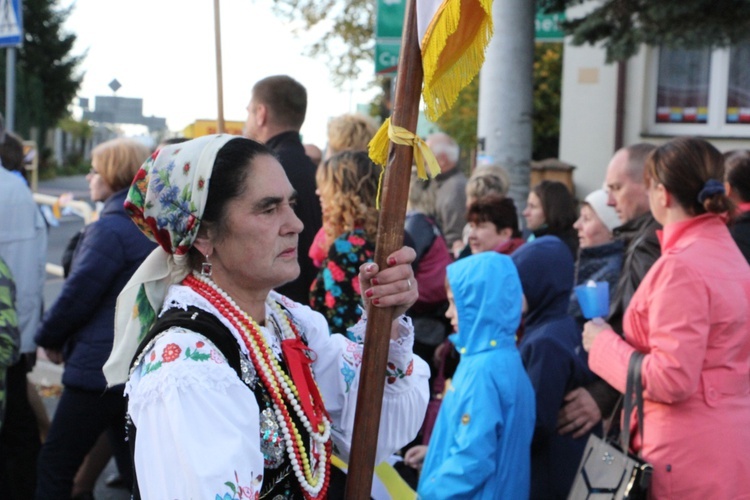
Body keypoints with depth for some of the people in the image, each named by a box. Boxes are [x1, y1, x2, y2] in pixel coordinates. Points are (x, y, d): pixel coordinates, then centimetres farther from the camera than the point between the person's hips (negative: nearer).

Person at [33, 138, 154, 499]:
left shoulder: (111, 228, -16)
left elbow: (78, 293, -15)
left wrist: (49, 336, 2)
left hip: (100, 366, -9)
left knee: (55, 464, 1)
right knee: (134, 464, 14)